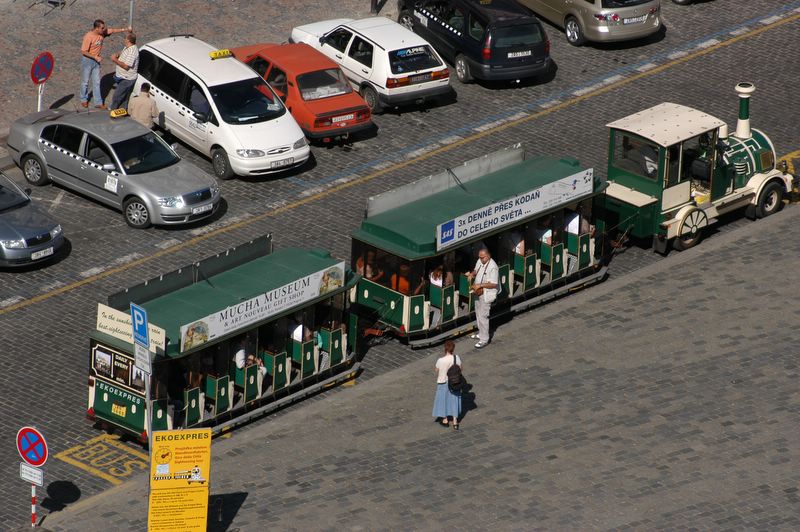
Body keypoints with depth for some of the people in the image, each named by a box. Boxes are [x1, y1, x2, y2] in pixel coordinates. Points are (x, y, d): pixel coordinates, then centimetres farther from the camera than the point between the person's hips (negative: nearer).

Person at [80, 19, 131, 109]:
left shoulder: (103, 32, -10)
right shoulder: (88, 37, -28)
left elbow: (113, 30, 2)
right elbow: (83, 51, -25)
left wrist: (125, 29, -8)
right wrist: (95, 57, -24)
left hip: (96, 60, 6)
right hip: (87, 60, -6)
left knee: (96, 82, 11)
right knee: (85, 82, 12)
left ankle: (98, 102, 18)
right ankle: (84, 100, 32)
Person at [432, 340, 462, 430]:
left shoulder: (441, 360, -28)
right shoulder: (457, 358, -19)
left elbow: (436, 370, -12)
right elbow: (461, 368, -2)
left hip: (443, 382, -3)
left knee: (443, 399, 19)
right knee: (454, 400, 19)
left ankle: (445, 420, 36)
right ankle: (455, 421, 26)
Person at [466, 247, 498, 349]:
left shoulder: (492, 267, -26)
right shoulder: (480, 261, 0)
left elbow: (494, 284, -26)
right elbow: (476, 271, 19)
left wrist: (480, 285, -29)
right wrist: (472, 274, -4)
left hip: (486, 295, -9)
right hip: (478, 292, 9)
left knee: (483, 316, -5)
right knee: (478, 314, 21)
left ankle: (484, 340, 3)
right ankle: (481, 333, 38)